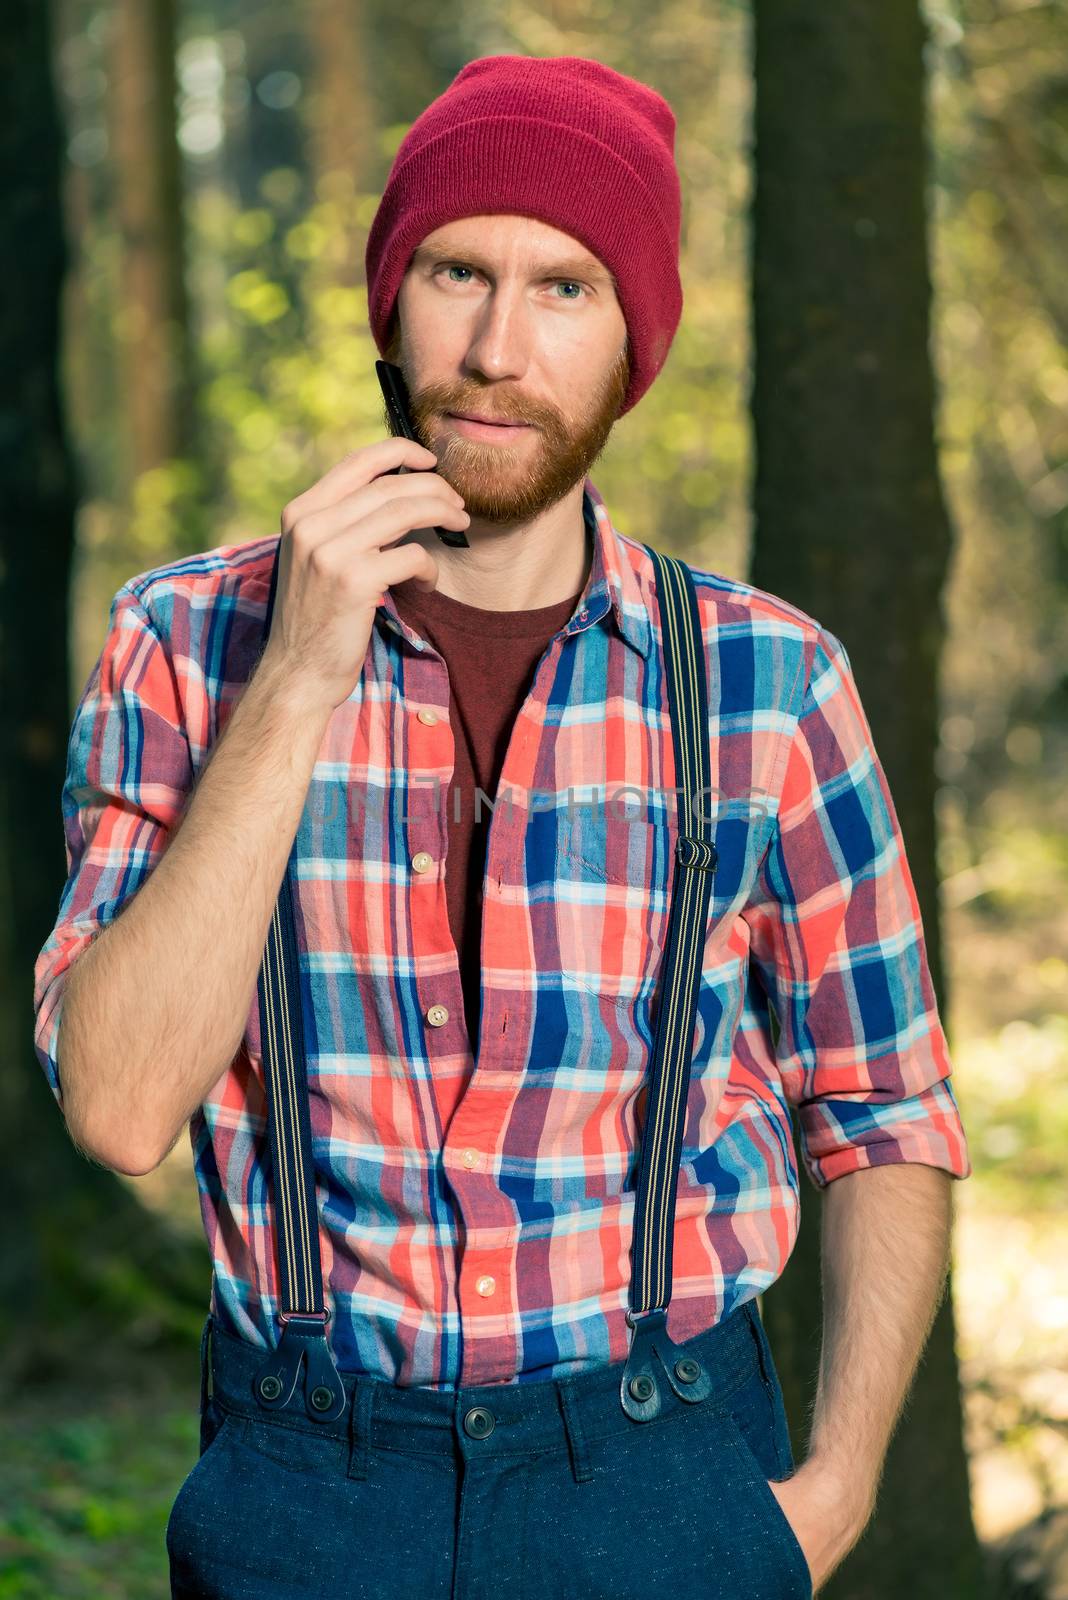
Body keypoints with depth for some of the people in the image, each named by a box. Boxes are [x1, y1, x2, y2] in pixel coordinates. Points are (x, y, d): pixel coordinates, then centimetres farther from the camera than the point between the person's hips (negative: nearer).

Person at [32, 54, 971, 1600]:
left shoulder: (767, 681, -3)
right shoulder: (187, 644, -3)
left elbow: (888, 1122, 6)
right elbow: (120, 1106, -15)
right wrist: (295, 686, -20)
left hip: (667, 1476, 0)